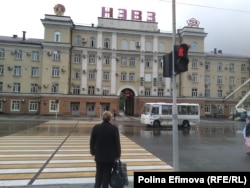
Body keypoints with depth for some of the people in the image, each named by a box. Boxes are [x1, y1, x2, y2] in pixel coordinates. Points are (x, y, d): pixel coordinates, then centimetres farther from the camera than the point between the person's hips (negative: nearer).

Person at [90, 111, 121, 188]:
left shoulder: (96, 127, -5)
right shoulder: (114, 128, -12)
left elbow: (92, 141, 2)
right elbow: (117, 142, -9)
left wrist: (93, 151, 14)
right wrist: (117, 155, 0)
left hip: (99, 155, 2)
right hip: (110, 156, -2)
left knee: (99, 173, 19)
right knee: (107, 174, 10)